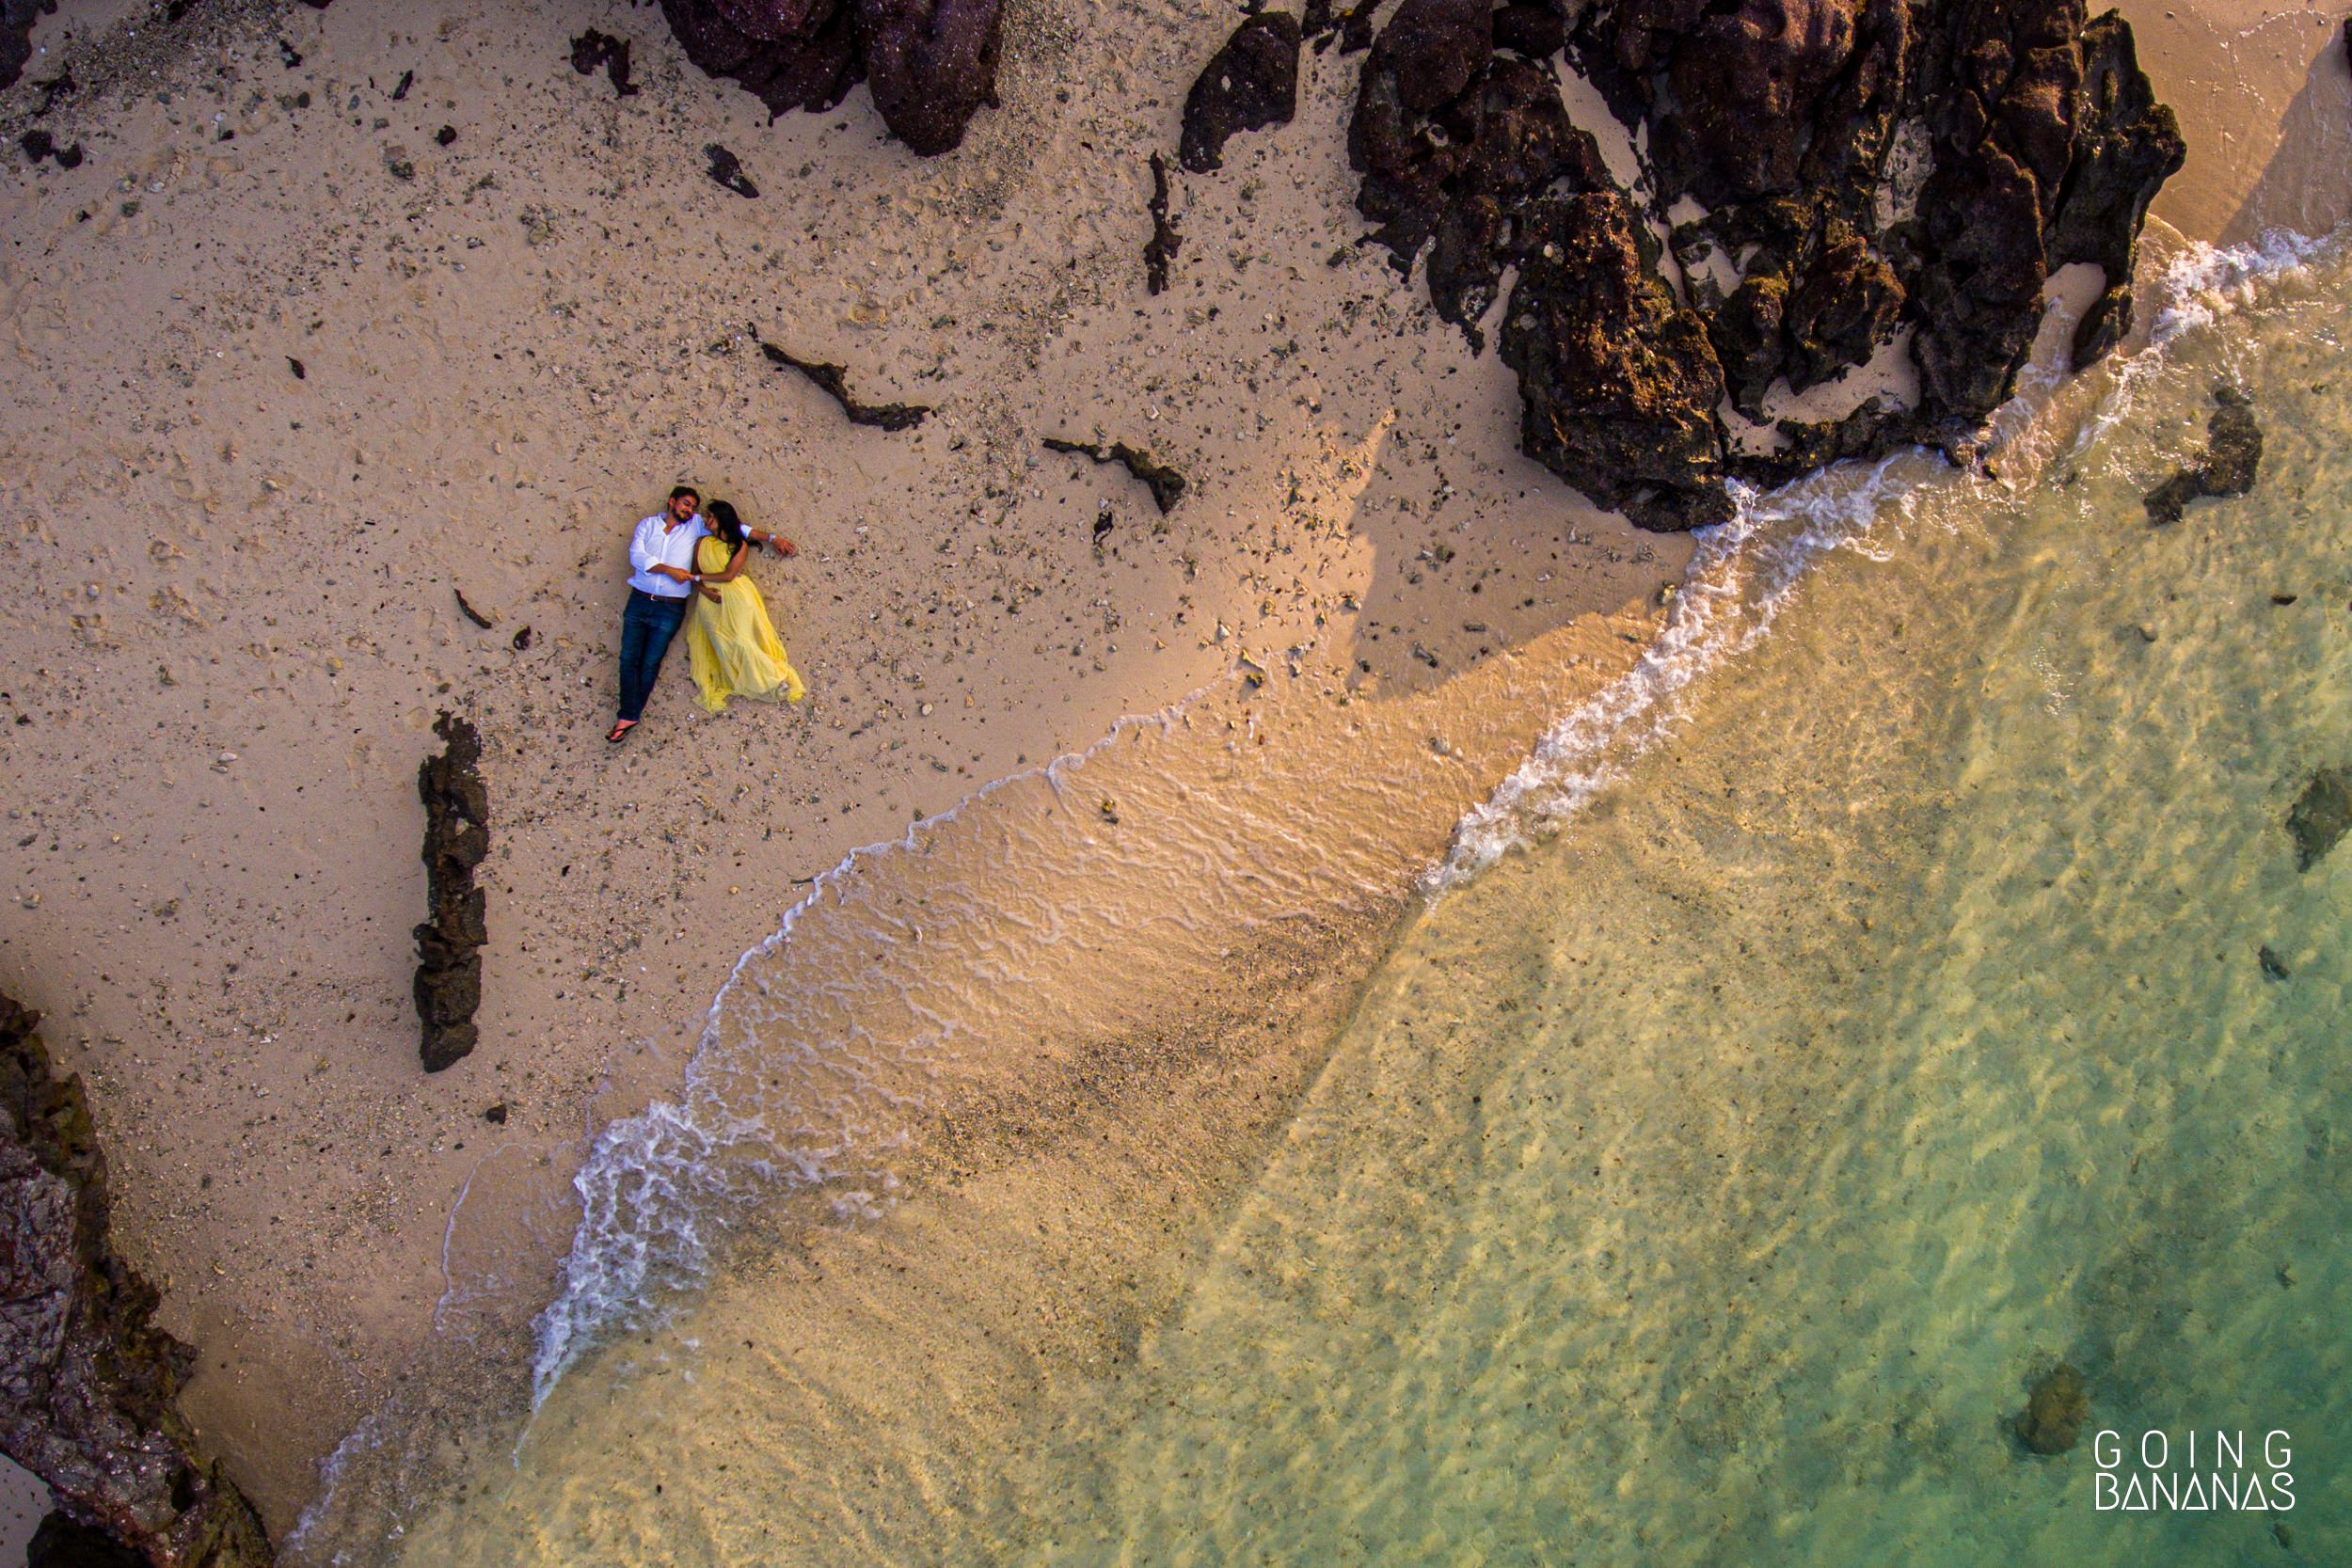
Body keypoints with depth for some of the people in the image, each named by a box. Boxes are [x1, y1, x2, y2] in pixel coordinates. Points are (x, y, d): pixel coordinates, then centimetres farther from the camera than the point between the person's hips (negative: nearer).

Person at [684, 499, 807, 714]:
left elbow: (728, 575, -11)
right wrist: (704, 589, -8)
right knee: (721, 644, -2)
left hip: (736, 598, -4)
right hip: (712, 601, 4)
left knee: (740, 641, -11)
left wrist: (699, 577, -6)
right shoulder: (702, 544, 10)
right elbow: (695, 575, 12)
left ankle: (775, 680, -3)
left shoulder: (740, 545, -2)